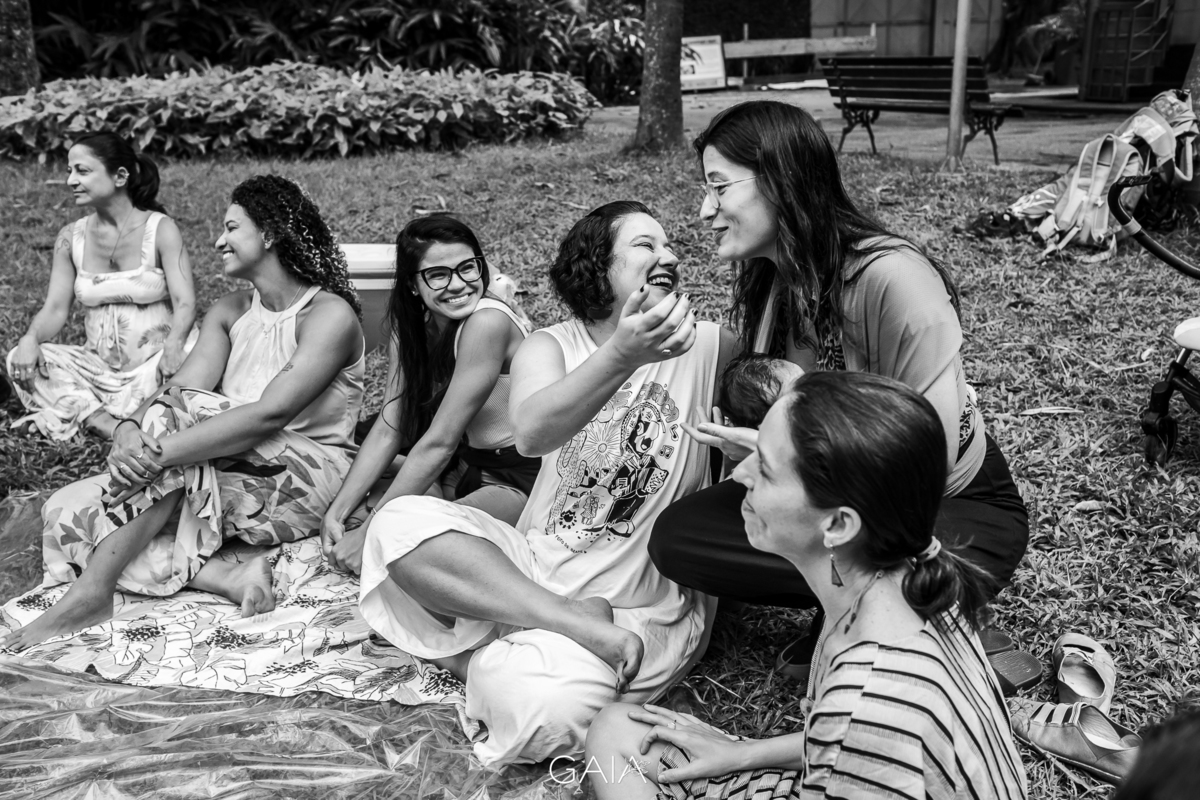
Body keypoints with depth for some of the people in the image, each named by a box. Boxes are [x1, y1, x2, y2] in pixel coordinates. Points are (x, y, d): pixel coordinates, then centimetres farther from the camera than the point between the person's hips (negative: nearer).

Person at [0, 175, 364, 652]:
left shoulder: (330, 315, -11)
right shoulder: (229, 312, 13)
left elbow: (270, 414, -25)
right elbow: (184, 386, -4)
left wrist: (158, 451, -32)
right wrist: (131, 427, -27)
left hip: (301, 480, -7)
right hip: (232, 470, 7)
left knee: (172, 420, -31)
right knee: (66, 511, -8)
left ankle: (91, 592, -27)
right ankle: (222, 573, -23)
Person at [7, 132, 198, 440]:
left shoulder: (160, 229, -7)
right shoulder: (71, 237, 6)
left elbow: (185, 304, -15)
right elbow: (55, 309, 4)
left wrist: (172, 346, -35)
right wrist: (31, 339, -19)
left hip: (154, 366, -4)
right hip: (99, 367, 4)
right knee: (21, 360, -15)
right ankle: (106, 423, -28)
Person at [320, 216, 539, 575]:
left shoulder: (487, 322, -24)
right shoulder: (412, 324, 2)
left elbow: (439, 442, -24)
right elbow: (389, 430, -1)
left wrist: (370, 532, -21)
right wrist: (337, 512, -11)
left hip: (521, 481, -8)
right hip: (471, 469, 8)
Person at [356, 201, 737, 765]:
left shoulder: (707, 348, 0)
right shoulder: (552, 345, -1)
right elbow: (533, 431, -23)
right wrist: (622, 355, -35)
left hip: (644, 607, -3)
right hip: (534, 567, 3)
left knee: (539, 707, -32)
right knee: (400, 524, -21)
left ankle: (488, 655, 2)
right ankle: (581, 626, -18)